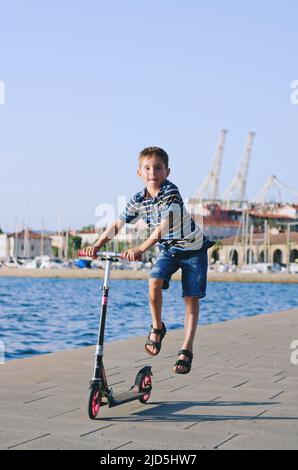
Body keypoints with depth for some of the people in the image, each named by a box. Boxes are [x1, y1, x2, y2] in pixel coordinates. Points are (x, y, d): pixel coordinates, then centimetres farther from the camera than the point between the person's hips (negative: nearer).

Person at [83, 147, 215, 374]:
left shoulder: (171, 193, -27)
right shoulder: (138, 200, -9)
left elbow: (163, 226, -38)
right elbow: (117, 224, -7)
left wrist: (140, 249, -49)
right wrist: (97, 245, -22)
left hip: (192, 248, -4)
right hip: (167, 249, 4)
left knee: (191, 299, -6)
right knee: (155, 281, -21)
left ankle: (186, 351, -1)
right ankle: (157, 328, 2)